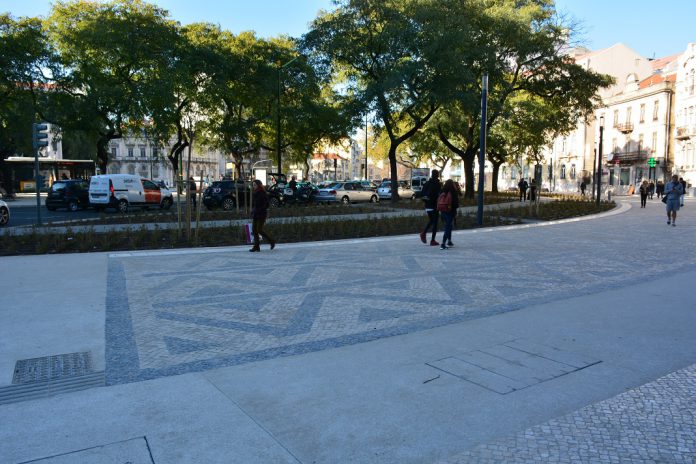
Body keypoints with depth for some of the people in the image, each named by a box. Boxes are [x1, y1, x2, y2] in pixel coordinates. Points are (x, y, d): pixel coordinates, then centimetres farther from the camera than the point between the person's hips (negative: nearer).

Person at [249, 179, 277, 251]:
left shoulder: (263, 193, -10)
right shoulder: (254, 193, 12)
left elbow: (266, 205, -13)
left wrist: (259, 210, -17)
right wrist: (252, 211, 8)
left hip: (261, 214, -8)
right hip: (255, 214, 8)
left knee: (260, 230, -9)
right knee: (254, 230, 2)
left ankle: (272, 241, 10)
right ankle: (256, 246, 5)